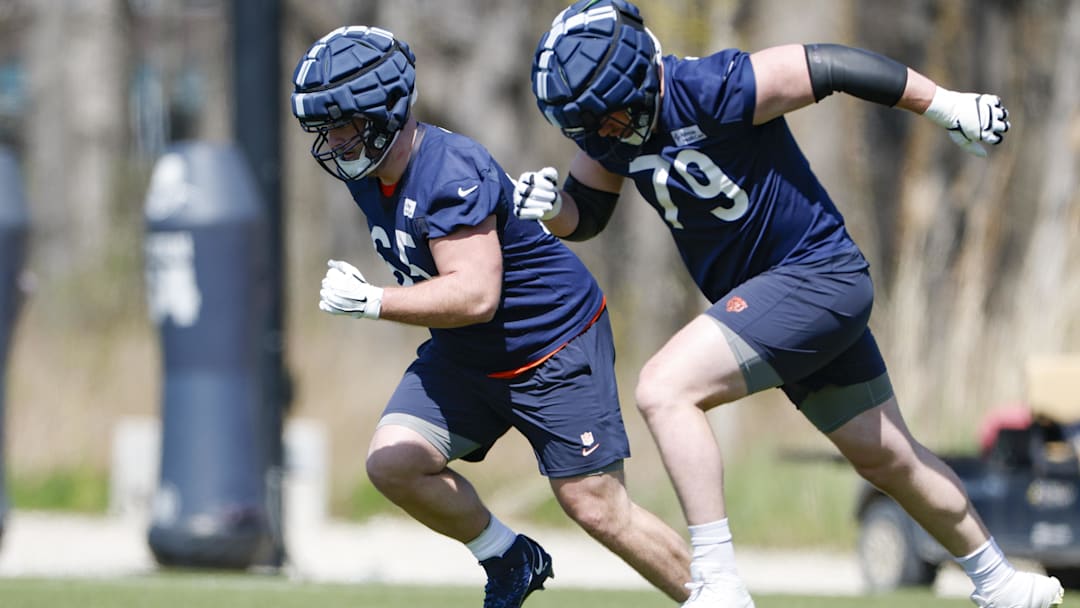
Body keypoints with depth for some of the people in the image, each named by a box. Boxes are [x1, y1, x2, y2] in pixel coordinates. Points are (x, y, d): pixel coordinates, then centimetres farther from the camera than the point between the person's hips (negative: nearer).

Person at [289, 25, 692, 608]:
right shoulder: (364, 171, -3)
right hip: (463, 354, 8)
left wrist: (374, 303, -40)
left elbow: (475, 294, -37)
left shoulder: (450, 172, -30)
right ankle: (509, 561, 12)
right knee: (392, 462, -8)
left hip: (555, 345, -8)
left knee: (595, 506, -8)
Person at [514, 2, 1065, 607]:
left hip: (817, 277, -9)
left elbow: (832, 66, -19)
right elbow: (587, 213, 13)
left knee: (664, 390, -22)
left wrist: (951, 106, -12)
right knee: (886, 457, 20)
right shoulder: (609, 132, -1)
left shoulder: (713, 90, -25)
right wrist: (551, 206, -11)